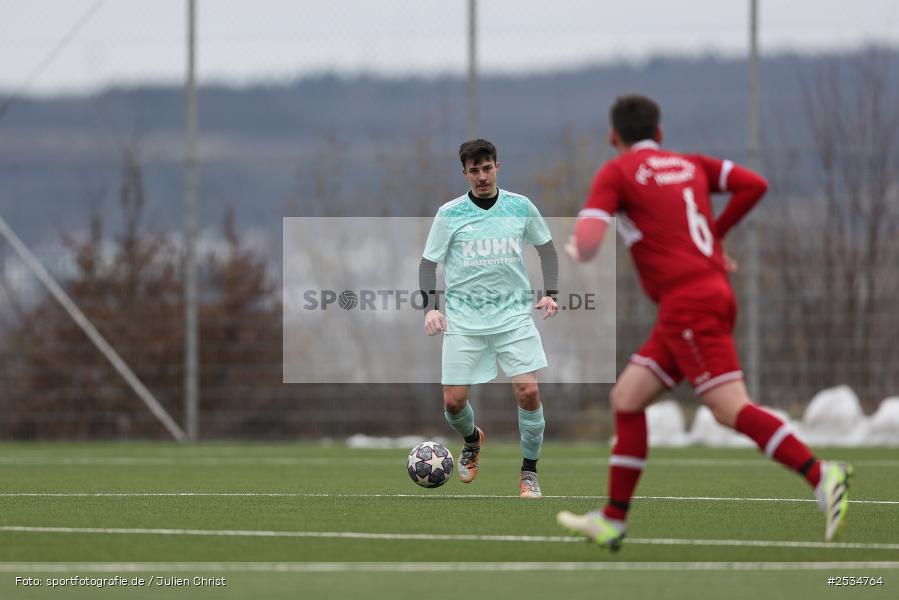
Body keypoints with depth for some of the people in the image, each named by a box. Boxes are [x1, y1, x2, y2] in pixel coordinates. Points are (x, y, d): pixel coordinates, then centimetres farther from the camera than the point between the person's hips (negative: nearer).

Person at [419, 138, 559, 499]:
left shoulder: (520, 207, 2)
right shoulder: (450, 214, -1)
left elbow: (546, 248, 14)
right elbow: (429, 262, 4)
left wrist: (550, 293, 2)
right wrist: (431, 307, -10)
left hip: (514, 315, 0)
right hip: (464, 318, 0)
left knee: (528, 391, -14)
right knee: (454, 401, -3)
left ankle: (529, 473, 3)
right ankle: (472, 441, 33)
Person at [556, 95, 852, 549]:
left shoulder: (615, 173, -1)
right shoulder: (689, 165, 18)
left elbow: (586, 245, -11)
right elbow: (754, 185, 10)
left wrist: (572, 249, 14)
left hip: (687, 303, -8)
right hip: (713, 294, 8)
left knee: (732, 409, -17)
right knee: (626, 399, 12)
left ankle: (821, 476, -30)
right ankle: (612, 521, 12)